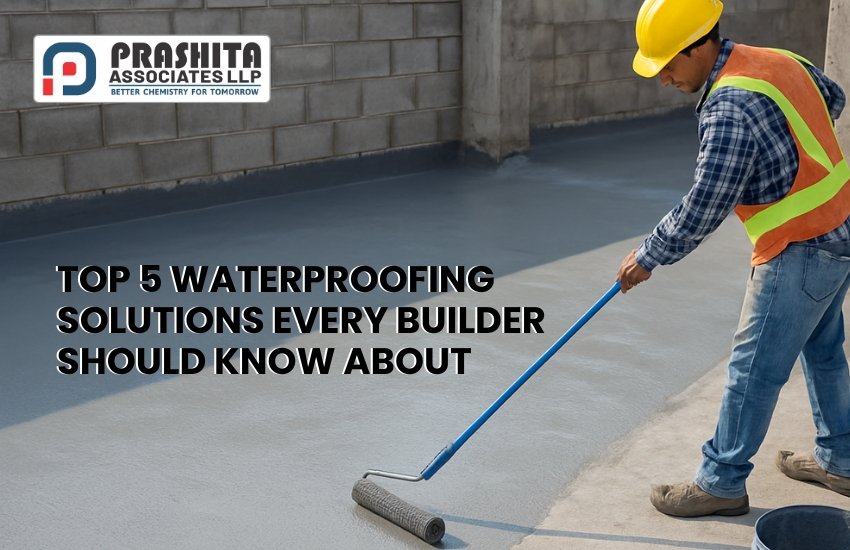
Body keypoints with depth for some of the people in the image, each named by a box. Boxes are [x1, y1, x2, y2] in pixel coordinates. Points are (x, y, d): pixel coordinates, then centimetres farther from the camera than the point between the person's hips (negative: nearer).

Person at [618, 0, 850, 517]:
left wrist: (648, 258, -11)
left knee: (754, 369, 0)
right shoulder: (779, 59, 3)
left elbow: (702, 210, -24)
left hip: (800, 251, -10)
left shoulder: (730, 110, -26)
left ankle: (722, 483, 11)